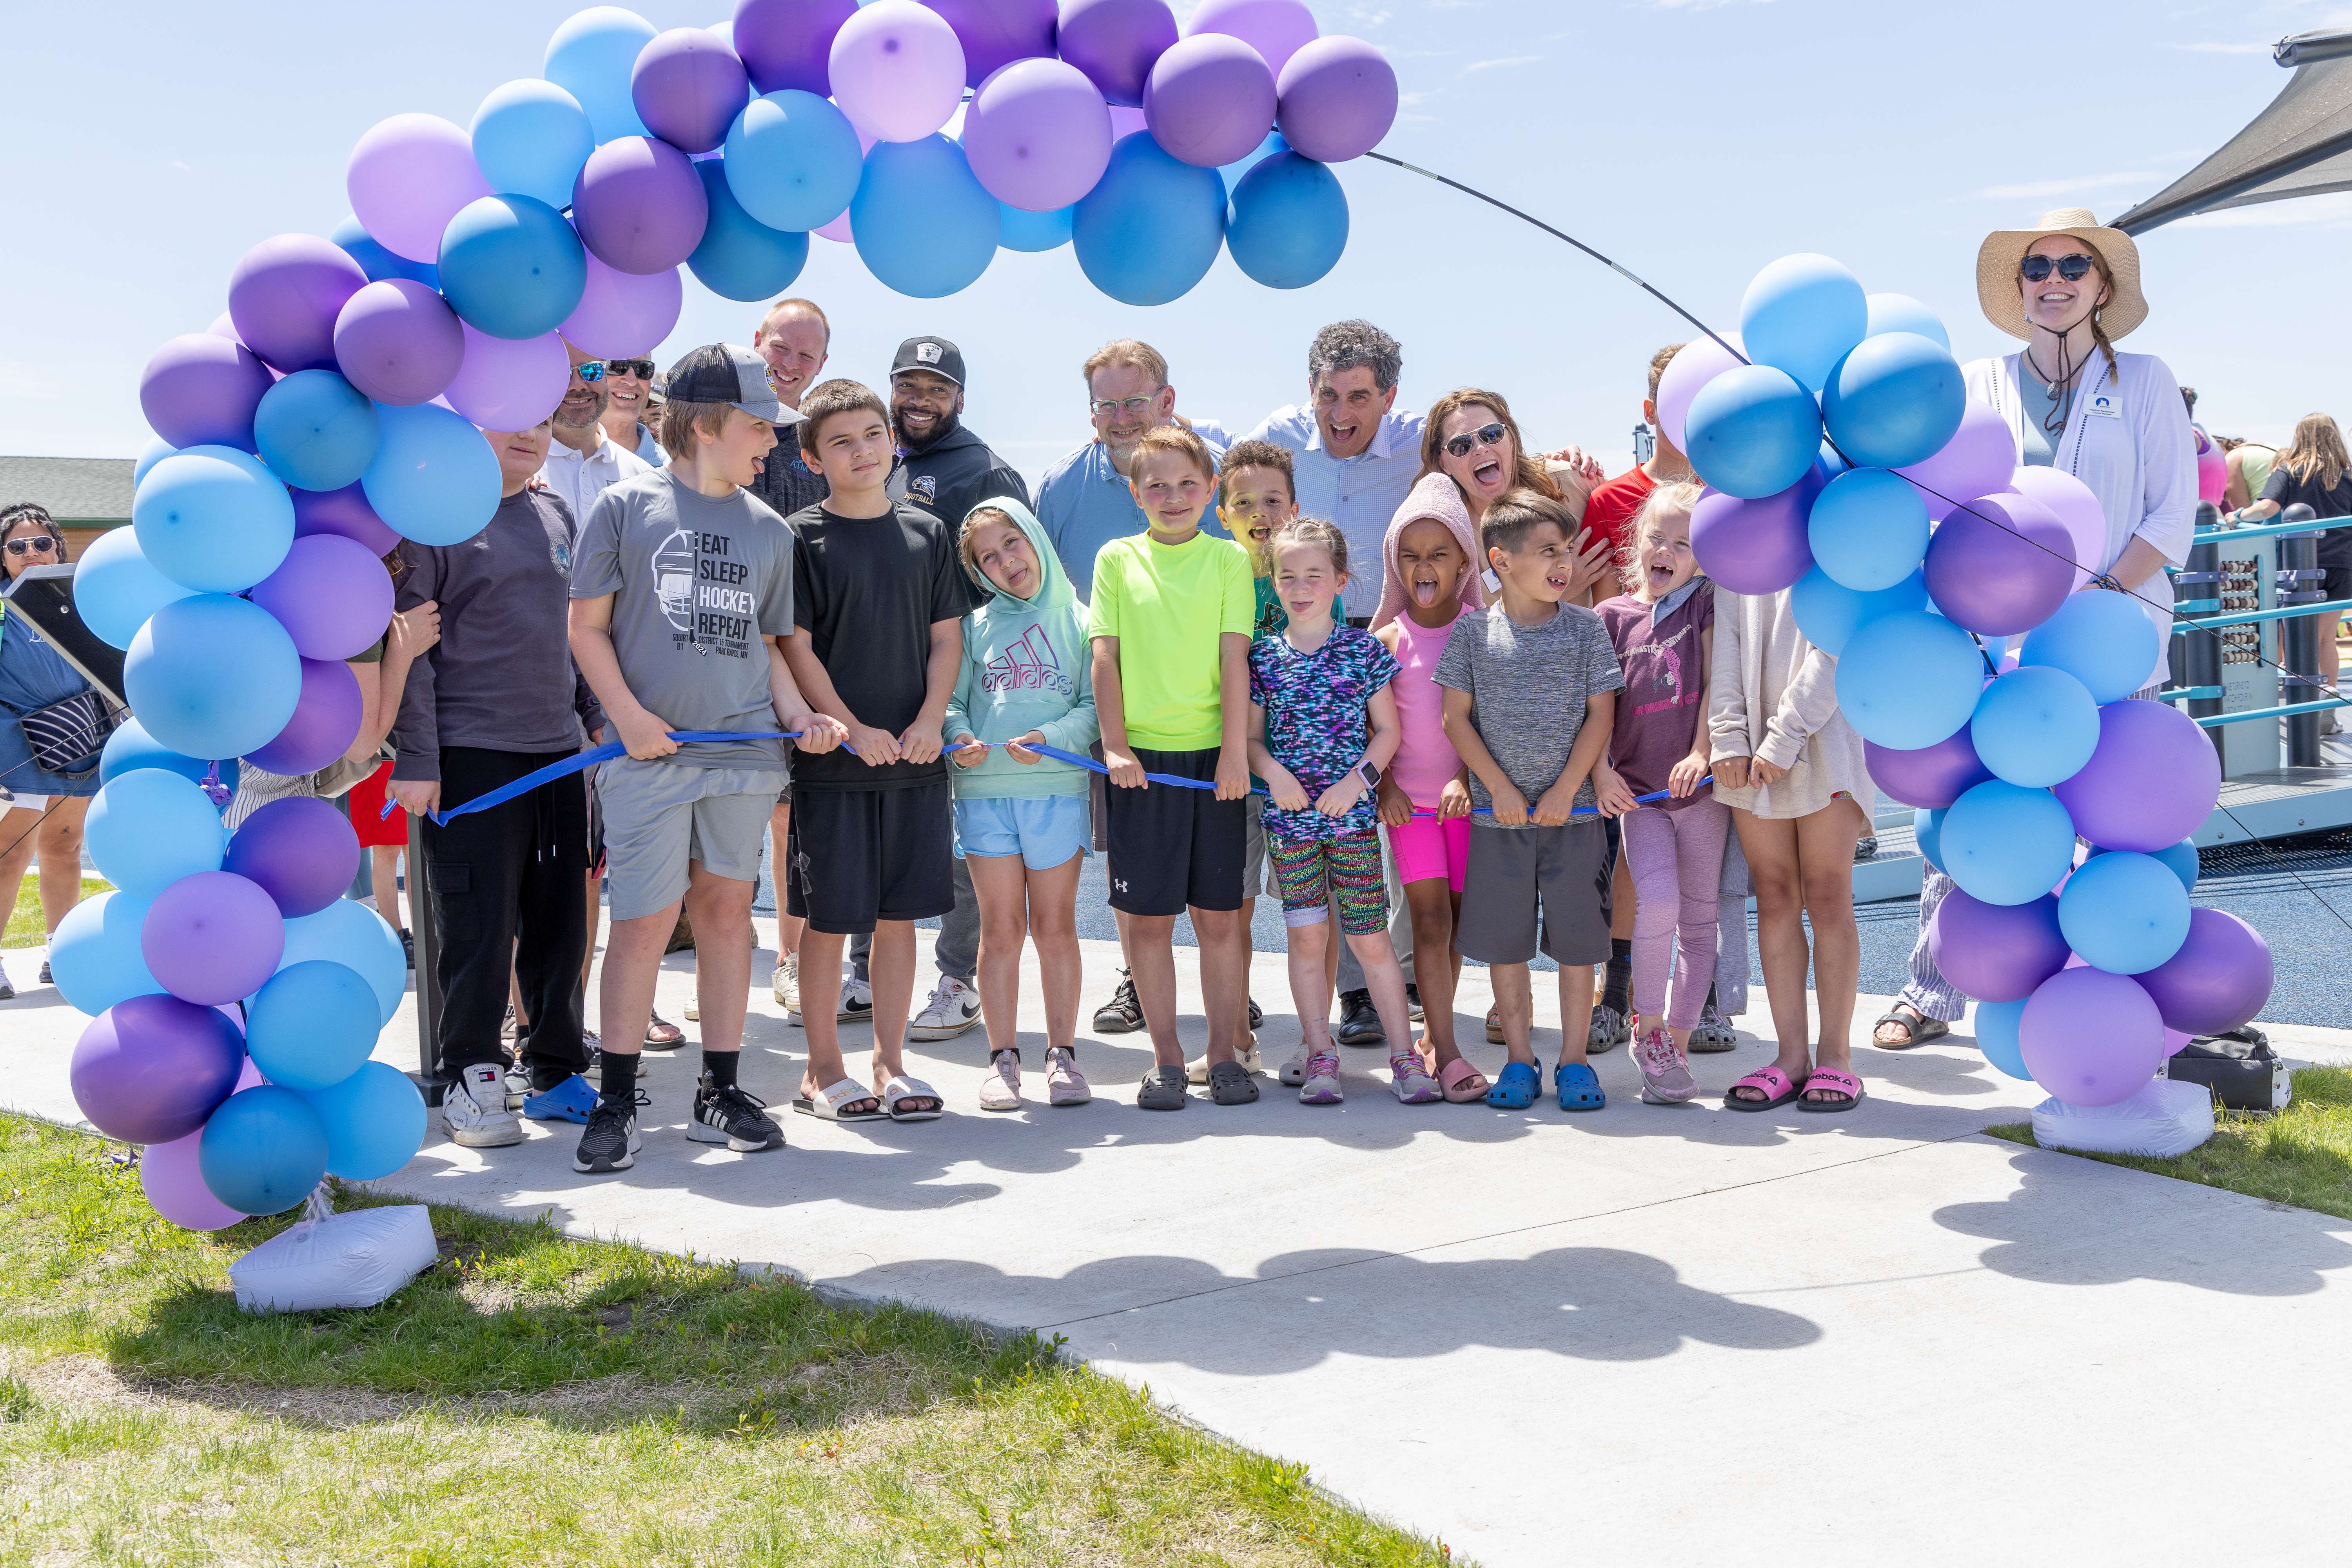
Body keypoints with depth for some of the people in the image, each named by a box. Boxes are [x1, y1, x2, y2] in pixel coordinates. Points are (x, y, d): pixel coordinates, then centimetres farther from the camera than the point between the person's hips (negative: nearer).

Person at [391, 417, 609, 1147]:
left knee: (561, 921, 10)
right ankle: (472, 1081, 10)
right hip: (470, 752, -6)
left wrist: (599, 720, 16)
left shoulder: (557, 515, 15)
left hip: (558, 750, 6)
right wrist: (416, 758, -12)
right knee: (480, 925, -3)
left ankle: (554, 1069, 22)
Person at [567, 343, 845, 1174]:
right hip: (649, 756, -4)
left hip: (744, 750, 4)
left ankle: (720, 1091, 19)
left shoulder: (769, 530, 14)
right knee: (643, 921, -4)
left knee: (726, 912, 8)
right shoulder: (627, 505, 2)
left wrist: (797, 712, 2)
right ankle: (615, 1103, 8)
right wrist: (628, 714, -11)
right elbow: (587, 625, 1)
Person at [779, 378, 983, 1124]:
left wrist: (929, 721, -6)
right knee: (829, 917, 2)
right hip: (831, 758, -3)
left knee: (899, 914, 8)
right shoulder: (801, 538, -3)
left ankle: (890, 1064, 19)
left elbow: (947, 636, 9)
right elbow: (795, 649, -6)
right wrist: (853, 729, -14)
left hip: (915, 756, 4)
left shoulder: (927, 533, 9)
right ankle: (823, 1070, 15)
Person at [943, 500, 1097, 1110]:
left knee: (1056, 927, 5)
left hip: (1058, 790, -1)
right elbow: (950, 700, 7)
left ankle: (1062, 1053, 16)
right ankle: (1003, 1058, 12)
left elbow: (1095, 706, 0)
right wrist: (959, 737, -13)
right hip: (985, 791, 1)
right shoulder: (975, 627, 9)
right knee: (1001, 929, 3)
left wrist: (1051, 738, -15)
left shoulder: (1079, 622, 5)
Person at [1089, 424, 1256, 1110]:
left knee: (1219, 917, 4)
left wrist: (1235, 751, -7)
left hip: (1211, 756, 0)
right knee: (1147, 918, 3)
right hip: (1140, 757, 0)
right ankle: (1166, 1058, 14)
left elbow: (1234, 657, -1)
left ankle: (1224, 1054, 16)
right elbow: (1105, 656, 4)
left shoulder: (1228, 559, 5)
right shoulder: (1117, 559, 7)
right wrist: (1114, 744, -5)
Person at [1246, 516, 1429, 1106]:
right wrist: (1273, 771, -11)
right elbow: (1250, 736, 8)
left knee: (1370, 940, 1)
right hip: (1290, 815, 1)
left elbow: (1387, 730, 3)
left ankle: (1405, 1057, 11)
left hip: (1354, 813, -1)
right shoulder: (1262, 656, 4)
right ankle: (1321, 1058, 15)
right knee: (1307, 938, 4)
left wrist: (1359, 778, -11)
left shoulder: (1364, 649, 1)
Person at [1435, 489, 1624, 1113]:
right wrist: (1499, 787, -8)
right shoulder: (1473, 633, 0)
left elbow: (1601, 715, -1)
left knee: (1576, 939, 3)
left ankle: (1574, 1061, 15)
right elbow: (1456, 718, 0)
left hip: (1572, 810, 0)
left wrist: (1565, 790, -9)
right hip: (1498, 812, 0)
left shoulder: (1585, 628, 1)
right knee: (1503, 940, 6)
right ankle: (1519, 1060, 18)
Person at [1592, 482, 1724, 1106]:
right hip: (1638, 791, -1)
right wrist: (1601, 770, -11)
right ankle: (1648, 1028, -2)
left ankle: (1678, 1044, 18)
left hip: (1700, 788, 1)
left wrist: (1700, 754, -15)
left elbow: (1714, 682, -3)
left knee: (1699, 921, 6)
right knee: (1657, 902, -20)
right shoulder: (1613, 615, 5)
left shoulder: (1704, 603, 4)